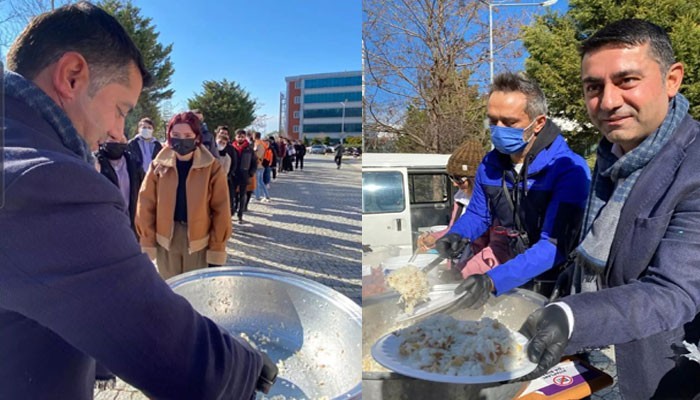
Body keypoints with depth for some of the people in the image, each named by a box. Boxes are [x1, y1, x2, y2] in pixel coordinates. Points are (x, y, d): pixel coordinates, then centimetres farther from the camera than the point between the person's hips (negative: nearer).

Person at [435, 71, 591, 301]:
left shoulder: (569, 169, -19)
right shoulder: (489, 165, -1)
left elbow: (555, 245, -25)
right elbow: (477, 215, 14)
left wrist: (492, 281, -35)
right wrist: (456, 236, -9)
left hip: (556, 287, -3)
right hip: (512, 281, 4)